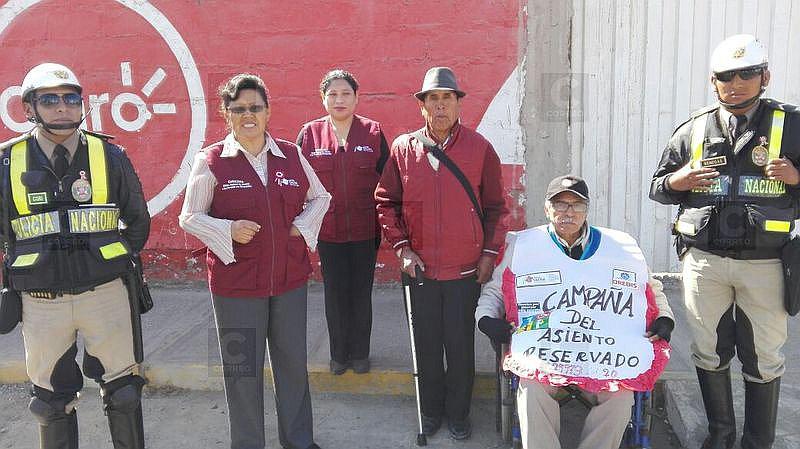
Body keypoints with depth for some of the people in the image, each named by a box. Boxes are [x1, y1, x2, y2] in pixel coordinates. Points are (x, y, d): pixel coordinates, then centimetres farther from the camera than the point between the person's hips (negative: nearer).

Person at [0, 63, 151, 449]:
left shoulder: (110, 156, -1)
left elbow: (138, 220, 10)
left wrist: (116, 262, 8)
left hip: (106, 293, -1)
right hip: (40, 302, 1)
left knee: (123, 393, 10)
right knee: (52, 402, 15)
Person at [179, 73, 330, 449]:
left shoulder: (291, 155, 2)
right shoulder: (210, 161, -6)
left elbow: (320, 197, 16)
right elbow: (189, 217, -1)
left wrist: (303, 227, -1)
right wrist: (229, 230, -17)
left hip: (290, 279, 3)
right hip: (236, 284, -3)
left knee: (293, 363, 16)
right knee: (243, 370, 8)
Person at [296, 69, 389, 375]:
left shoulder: (373, 132, 0)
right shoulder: (309, 134, 1)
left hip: (366, 229, 0)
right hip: (327, 230, 0)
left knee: (361, 292, 10)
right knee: (335, 292, 9)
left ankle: (360, 352, 27)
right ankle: (339, 353, 26)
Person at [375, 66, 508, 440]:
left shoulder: (480, 149, -3)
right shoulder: (403, 148, -1)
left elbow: (495, 207, 4)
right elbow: (386, 202, 5)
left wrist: (489, 253, -1)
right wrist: (401, 248, -3)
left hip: (465, 269, -1)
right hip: (419, 267, 1)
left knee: (461, 345, 8)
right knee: (426, 344, 13)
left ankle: (458, 413, 29)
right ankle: (431, 410, 33)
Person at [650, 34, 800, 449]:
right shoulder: (693, 130, 8)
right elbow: (656, 187, 14)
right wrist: (677, 182, -7)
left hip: (765, 264, -1)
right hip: (703, 260, 2)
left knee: (763, 360, 8)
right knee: (709, 353, 12)